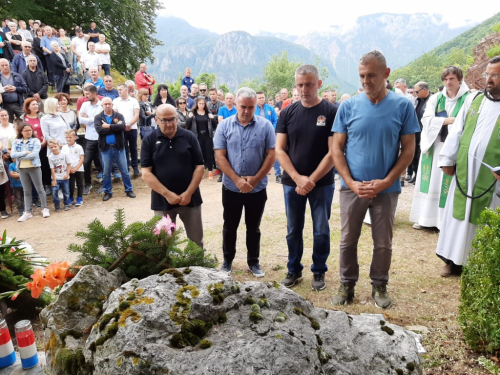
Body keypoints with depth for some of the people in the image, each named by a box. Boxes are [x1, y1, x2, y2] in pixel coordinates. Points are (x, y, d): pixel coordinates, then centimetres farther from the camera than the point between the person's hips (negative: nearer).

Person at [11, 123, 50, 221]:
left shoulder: (35, 140, -3)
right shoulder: (16, 142, 6)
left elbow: (34, 154, -16)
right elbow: (12, 154, -6)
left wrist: (20, 156, -10)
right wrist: (25, 152, -15)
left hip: (34, 167, -3)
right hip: (22, 169, 3)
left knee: (40, 189, 5)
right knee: (26, 191, 10)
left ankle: (45, 209, 15)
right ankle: (27, 212, 15)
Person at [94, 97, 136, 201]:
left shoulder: (119, 115, 2)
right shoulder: (98, 117, 2)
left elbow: (123, 127, -17)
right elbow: (99, 130, -16)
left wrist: (108, 126, -16)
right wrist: (115, 127, -15)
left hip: (118, 147, 0)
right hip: (106, 148, 0)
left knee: (124, 170, 8)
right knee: (106, 172, 8)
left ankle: (129, 190, 20)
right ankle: (107, 192, 21)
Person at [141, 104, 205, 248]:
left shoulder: (189, 137, 0)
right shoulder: (149, 141, -2)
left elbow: (199, 167, -2)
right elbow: (146, 173, -7)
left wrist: (189, 193, -11)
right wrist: (167, 194, -15)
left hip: (190, 198, 1)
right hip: (162, 201, 0)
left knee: (196, 241, 12)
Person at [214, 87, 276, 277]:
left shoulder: (265, 125, -4)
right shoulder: (224, 125, -3)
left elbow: (271, 155, -5)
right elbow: (220, 156, -6)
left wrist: (255, 179, -12)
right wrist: (237, 180, -15)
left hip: (258, 188, 0)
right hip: (231, 188, 1)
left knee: (253, 228, 14)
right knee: (230, 227, 14)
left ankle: (253, 262, 29)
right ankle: (227, 260, 32)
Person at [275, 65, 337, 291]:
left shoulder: (331, 112, -6)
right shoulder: (287, 113, 2)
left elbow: (333, 152, -10)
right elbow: (279, 150, -2)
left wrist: (311, 180, -14)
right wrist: (297, 178, -14)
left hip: (322, 183, -2)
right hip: (292, 183, 3)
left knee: (321, 231, 8)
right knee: (293, 230, 12)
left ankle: (319, 271, 27)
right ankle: (294, 269, 30)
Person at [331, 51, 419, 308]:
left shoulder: (402, 106, -3)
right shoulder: (348, 106, -2)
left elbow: (408, 150, -1)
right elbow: (337, 148, 0)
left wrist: (386, 182, -12)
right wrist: (351, 182, -11)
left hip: (387, 188, 0)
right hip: (352, 187, 1)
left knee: (383, 243, 10)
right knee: (348, 240, 9)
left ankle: (379, 286, 30)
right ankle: (347, 284, 28)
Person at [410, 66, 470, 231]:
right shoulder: (435, 98, 7)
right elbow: (426, 119, -5)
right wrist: (447, 120, -16)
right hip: (434, 145, 3)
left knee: (448, 184, -2)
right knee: (431, 182, 6)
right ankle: (425, 217, 13)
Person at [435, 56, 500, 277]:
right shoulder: (473, 100, 9)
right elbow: (456, 132, 10)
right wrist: (447, 159, 6)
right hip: (464, 174, 4)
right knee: (458, 219, 11)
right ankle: (454, 260, 25)